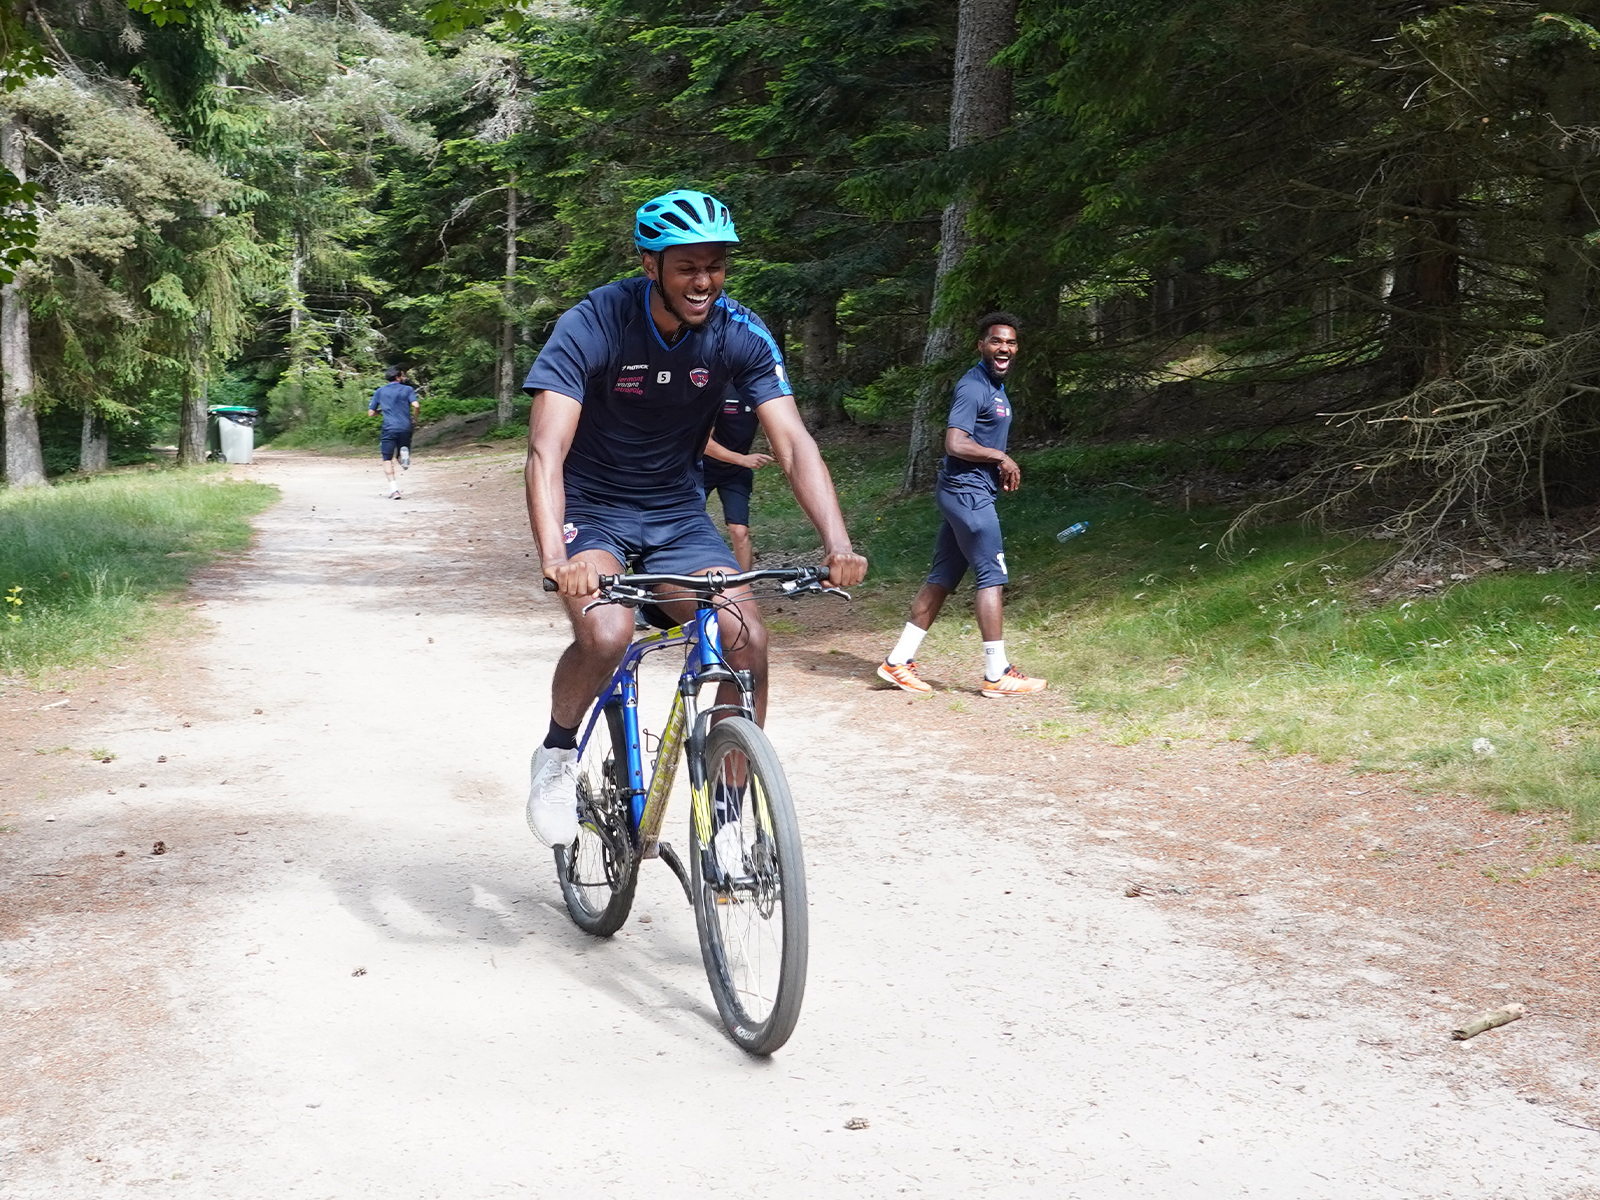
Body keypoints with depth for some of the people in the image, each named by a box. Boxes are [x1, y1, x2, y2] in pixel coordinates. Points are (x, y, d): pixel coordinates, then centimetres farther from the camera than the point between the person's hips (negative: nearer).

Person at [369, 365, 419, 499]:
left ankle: (394, 489, -12)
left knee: (387, 459, 4)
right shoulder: (408, 389, 5)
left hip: (389, 429, 0)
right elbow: (416, 405, -11)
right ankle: (404, 452, -19)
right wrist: (414, 418, 7)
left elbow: (371, 412, 13)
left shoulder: (380, 392, 11)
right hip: (405, 427, 0)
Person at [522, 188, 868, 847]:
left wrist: (837, 542, -35)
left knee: (748, 643, -17)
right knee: (605, 633, -31)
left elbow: (794, 444, -18)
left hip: (676, 511, 3)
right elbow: (546, 453, -31)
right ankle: (557, 755, 0)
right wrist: (554, 556, -48)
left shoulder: (741, 334, -13)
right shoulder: (590, 327, -22)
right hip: (591, 507, -3)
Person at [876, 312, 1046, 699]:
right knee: (992, 577, -7)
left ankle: (898, 661, 13)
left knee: (942, 579, 10)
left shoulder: (994, 386, 18)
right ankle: (997, 675, -2)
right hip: (967, 493, -10)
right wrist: (1001, 457, -14)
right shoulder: (973, 387, -15)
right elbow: (955, 444, -24)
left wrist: (1000, 472, 8)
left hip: (967, 494, 10)